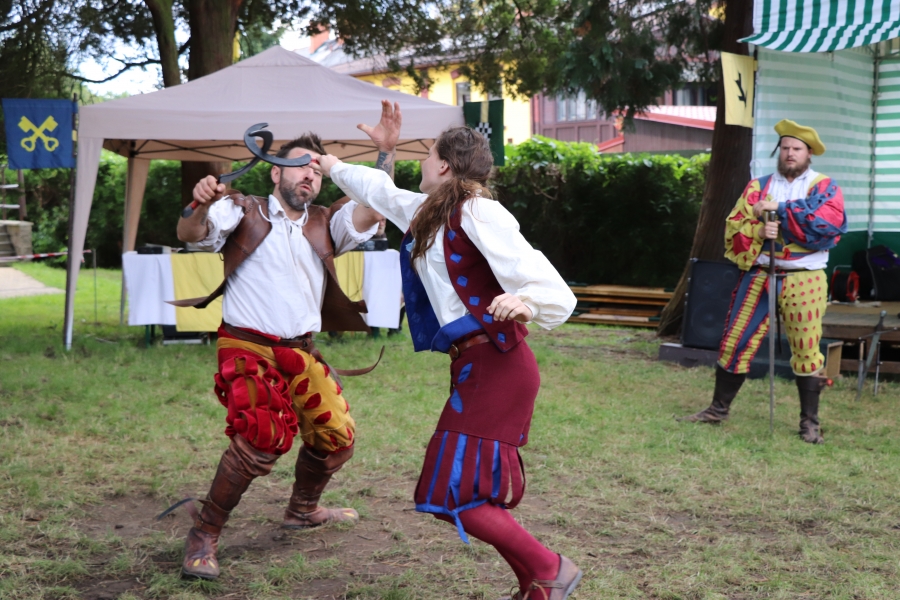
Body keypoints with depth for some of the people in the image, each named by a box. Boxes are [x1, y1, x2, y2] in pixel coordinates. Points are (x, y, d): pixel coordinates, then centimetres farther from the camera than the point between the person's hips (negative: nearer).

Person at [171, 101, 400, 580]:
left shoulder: (326, 224, 12)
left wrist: (386, 151, -16)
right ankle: (203, 538, -8)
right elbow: (191, 234, -14)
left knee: (337, 435, 11)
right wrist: (202, 206, -37)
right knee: (261, 440, -22)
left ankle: (303, 510, 37)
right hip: (247, 349, -6)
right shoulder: (244, 212, 1)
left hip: (301, 354, 6)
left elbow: (372, 209, -4)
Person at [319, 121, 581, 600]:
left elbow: (556, 294, -20)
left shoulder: (478, 213, -13)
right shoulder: (429, 212, 14)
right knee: (471, 490, 8)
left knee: (453, 493, -11)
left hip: (496, 366, -9)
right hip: (474, 364, 9)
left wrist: (524, 303, -41)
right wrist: (334, 167, 49)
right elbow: (380, 191, 36)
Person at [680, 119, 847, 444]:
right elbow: (734, 228, 4)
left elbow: (829, 222, -17)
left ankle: (810, 422, 12)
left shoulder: (824, 186, 3)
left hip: (803, 280, -3)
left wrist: (779, 209, -18)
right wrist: (759, 230, -18)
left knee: (806, 348, 0)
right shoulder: (759, 186, 11)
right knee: (736, 342, 5)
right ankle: (719, 408, 20)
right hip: (758, 276, 3)